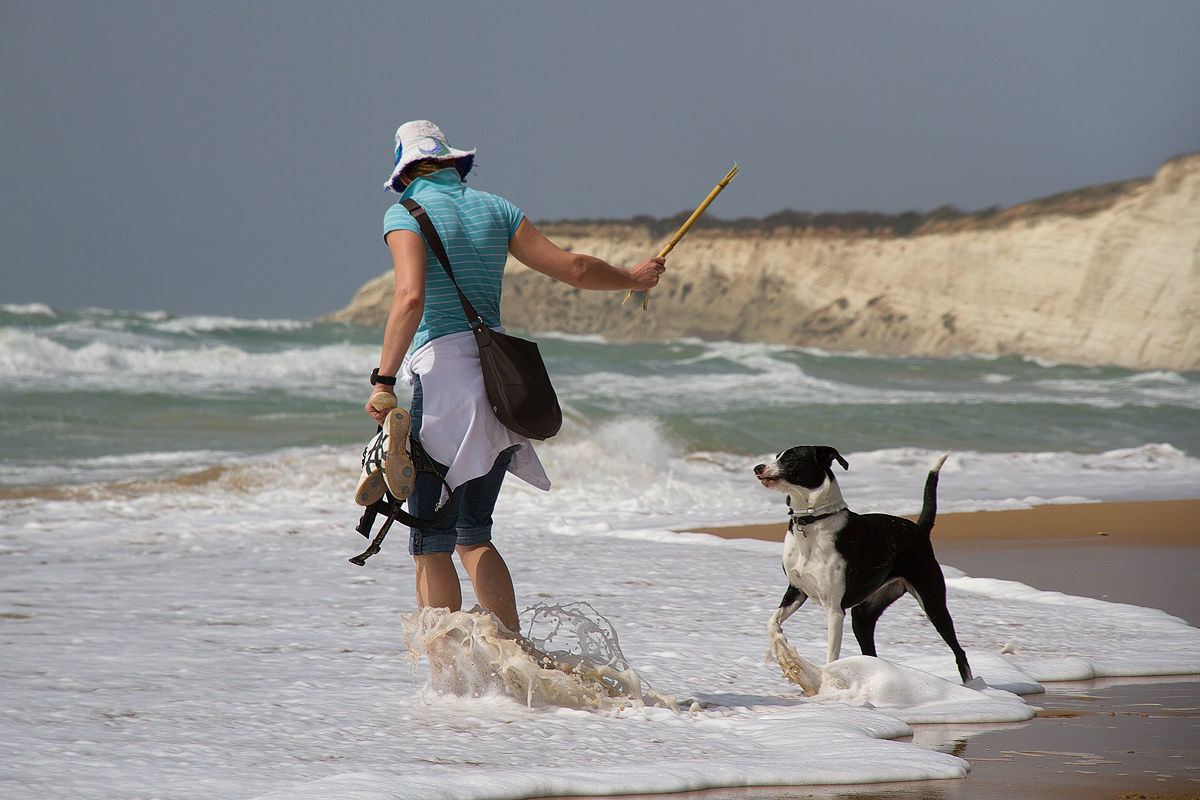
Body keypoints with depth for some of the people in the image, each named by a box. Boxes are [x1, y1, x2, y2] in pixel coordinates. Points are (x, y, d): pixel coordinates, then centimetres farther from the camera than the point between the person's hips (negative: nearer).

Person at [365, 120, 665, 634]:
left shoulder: (405, 213, -3)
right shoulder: (494, 209, 13)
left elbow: (411, 298, -19)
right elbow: (572, 268, 14)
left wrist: (383, 382, -20)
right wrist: (634, 279, 32)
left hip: (444, 375, -6)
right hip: (499, 376, 6)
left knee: (432, 544, -1)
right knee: (472, 536, 15)